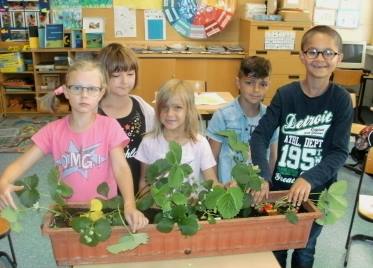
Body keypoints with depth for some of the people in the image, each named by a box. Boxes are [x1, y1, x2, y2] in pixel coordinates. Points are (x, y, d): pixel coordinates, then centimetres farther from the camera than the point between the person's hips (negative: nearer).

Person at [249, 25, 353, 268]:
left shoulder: (341, 99, -10)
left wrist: (309, 179, -27)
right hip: (281, 187, 1)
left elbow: (340, 152, -12)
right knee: (276, 248, 18)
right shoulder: (285, 94, -9)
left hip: (318, 192, 0)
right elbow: (260, 135, -12)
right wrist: (263, 175, -26)